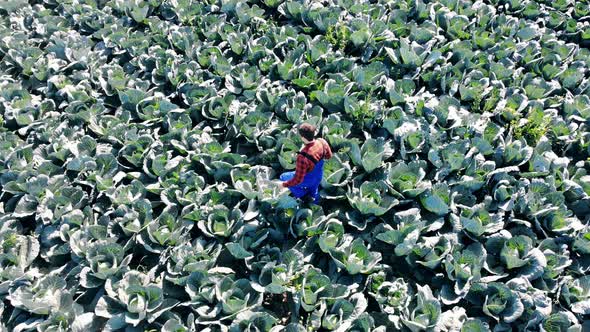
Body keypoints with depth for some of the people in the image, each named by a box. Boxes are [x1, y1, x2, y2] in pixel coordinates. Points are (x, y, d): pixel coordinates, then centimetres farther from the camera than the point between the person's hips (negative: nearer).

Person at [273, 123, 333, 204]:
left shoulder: (303, 157, -43)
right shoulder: (322, 142, -25)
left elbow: (298, 179, -32)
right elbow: (329, 155, -2)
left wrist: (284, 184, -17)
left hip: (308, 179, -6)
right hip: (319, 176, 6)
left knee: (283, 177, 20)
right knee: (313, 195, 34)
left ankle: (304, 196, 22)